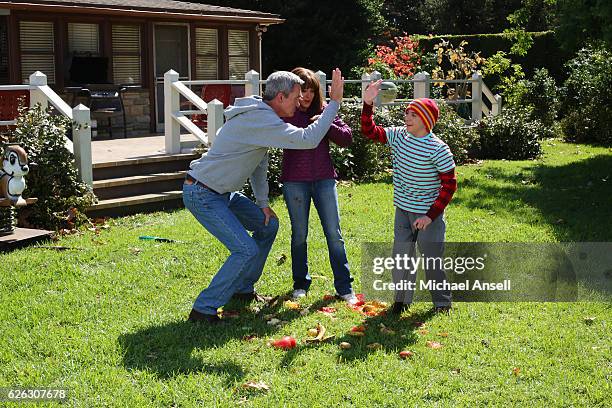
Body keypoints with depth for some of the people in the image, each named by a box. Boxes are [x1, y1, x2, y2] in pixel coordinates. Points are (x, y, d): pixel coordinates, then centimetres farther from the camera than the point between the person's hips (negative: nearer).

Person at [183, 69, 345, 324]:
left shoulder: (262, 115, 9)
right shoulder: (261, 120, -24)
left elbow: (259, 160, 17)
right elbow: (308, 140, -31)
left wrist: (262, 202, 13)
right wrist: (334, 102, -24)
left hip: (222, 192, 10)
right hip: (202, 195, -10)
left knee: (268, 225, 17)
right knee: (246, 250, -16)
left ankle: (243, 289, 27)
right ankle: (203, 310, -7)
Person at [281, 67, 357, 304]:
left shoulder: (324, 111, 3)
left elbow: (346, 138, 1)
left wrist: (326, 124, -16)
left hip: (324, 179, 2)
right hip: (295, 182, -1)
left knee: (334, 234, 2)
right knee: (299, 234, 9)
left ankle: (344, 288, 8)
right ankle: (300, 284, 24)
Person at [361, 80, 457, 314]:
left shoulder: (438, 150, -18)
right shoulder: (398, 136, -2)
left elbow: (449, 185, -14)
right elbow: (369, 131, 5)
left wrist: (431, 215, -17)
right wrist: (368, 104, -10)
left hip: (428, 214, -5)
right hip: (403, 210, 5)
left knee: (432, 258, 5)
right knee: (401, 255, 8)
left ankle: (442, 302, 24)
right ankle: (401, 299, 23)